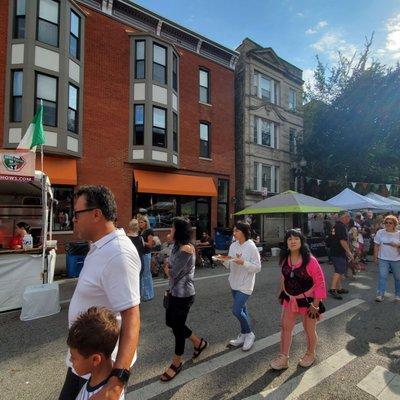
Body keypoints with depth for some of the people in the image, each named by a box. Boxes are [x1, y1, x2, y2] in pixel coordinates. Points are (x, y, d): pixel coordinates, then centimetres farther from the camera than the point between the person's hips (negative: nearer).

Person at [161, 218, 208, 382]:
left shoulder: (186, 249, -24)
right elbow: (171, 268, 10)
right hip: (174, 291, 9)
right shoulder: (177, 246, 5)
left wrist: (167, 268, -1)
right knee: (170, 322, 21)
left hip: (183, 294, -9)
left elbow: (172, 273, -21)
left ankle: (176, 363, 32)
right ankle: (199, 342, 39)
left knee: (178, 327, 8)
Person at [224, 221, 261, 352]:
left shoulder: (251, 247, -16)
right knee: (241, 309, 17)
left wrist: (243, 262, -27)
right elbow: (230, 265, 10)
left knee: (236, 310, -7)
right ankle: (243, 335, 34)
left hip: (245, 284, -6)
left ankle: (249, 334, 18)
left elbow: (257, 267, -15)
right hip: (234, 283, 7)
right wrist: (224, 260, -11)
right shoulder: (233, 246, 3)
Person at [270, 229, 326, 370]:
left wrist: (315, 304, -16)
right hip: (290, 299, 4)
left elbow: (320, 282, -17)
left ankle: (310, 354, 43)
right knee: (285, 327, 8)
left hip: (307, 300, -4)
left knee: (309, 330, 16)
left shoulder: (310, 260, -23)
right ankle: (283, 358, 24)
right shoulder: (285, 260, -6)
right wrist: (282, 294, 11)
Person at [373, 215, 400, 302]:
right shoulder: (380, 232, -1)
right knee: (382, 276, -6)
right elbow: (376, 245, 3)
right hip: (383, 259, 0)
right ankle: (380, 294, -4)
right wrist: (375, 257, 2)